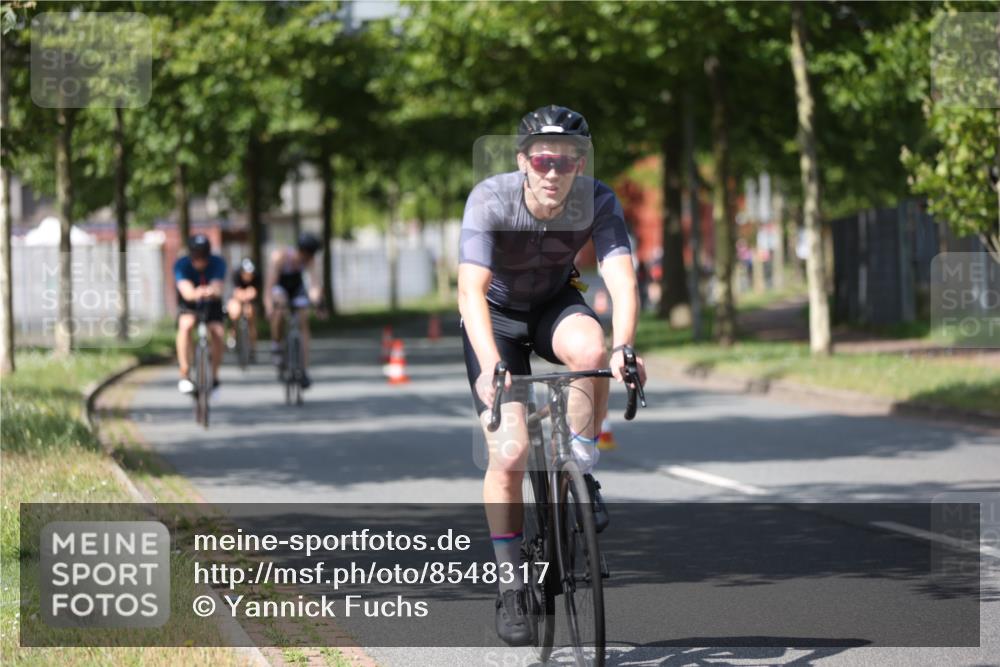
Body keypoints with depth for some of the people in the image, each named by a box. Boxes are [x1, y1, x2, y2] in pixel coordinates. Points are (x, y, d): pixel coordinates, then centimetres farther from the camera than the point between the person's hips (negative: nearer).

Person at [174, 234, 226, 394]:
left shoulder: (218, 263, -23)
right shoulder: (181, 265, -26)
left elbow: (217, 288, -40)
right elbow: (186, 291, -42)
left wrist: (212, 291, -65)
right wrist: (195, 293, -66)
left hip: (211, 303, 1)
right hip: (189, 304, -1)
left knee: (217, 332, -25)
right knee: (186, 325, -33)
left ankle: (214, 377, -2)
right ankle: (185, 376, -29)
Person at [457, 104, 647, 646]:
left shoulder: (598, 202, -24)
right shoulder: (490, 201, -30)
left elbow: (621, 280, -35)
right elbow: (471, 290, -40)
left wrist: (622, 347, -54)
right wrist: (491, 367, -55)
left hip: (554, 306, 2)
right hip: (496, 316, -2)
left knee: (590, 349, -35)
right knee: (510, 453, -15)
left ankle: (581, 476, -12)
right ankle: (510, 586, 2)